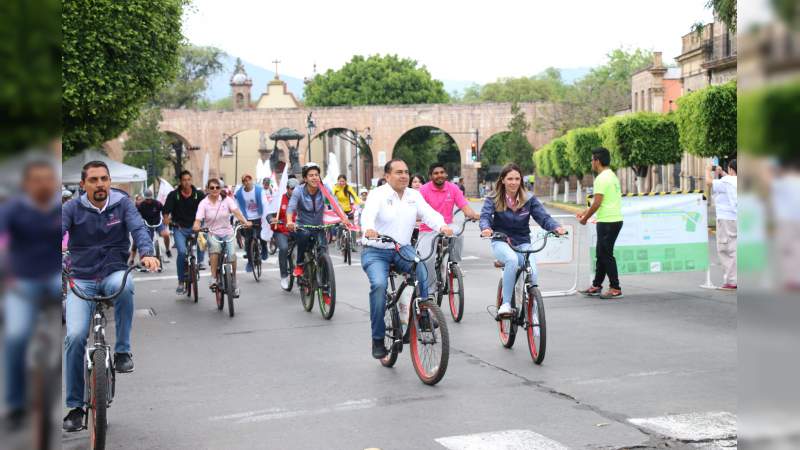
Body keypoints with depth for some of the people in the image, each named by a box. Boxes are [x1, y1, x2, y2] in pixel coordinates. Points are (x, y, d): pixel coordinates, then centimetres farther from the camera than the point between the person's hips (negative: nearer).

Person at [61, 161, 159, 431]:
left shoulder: (122, 203, 1)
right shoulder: (72, 209, 0)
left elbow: (138, 228, -12)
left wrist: (147, 253, -33)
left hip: (114, 274, 0)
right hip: (81, 281, 0)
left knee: (123, 285, -37)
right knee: (74, 336, -16)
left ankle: (123, 350, -18)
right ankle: (75, 406, -1)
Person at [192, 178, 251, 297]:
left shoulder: (227, 200, -2)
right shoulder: (203, 203, -3)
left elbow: (236, 212, -16)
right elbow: (198, 219, -13)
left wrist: (245, 222, -34)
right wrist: (196, 226, -37)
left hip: (227, 233, 1)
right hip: (212, 233, -1)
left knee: (231, 255, -19)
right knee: (215, 247, -35)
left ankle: (234, 283, 5)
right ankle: (213, 278, -26)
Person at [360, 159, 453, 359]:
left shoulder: (414, 196, 7)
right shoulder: (378, 195, -8)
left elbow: (429, 213, -7)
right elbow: (368, 214, -27)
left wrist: (442, 226, -29)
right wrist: (369, 229, -50)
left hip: (403, 249, 3)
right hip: (375, 252, -3)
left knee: (422, 272, -27)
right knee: (379, 284, -28)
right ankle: (378, 339, -15)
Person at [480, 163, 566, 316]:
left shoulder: (529, 199, 0)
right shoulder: (493, 200, -3)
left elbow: (543, 217, -8)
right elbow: (485, 216, -17)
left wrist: (556, 227, -29)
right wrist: (486, 228, -41)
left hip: (523, 243, 2)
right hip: (501, 242, -2)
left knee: (532, 271, -25)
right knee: (512, 260, -36)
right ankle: (505, 303, -28)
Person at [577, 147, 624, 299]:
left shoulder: (602, 178, -15)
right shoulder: (612, 176, 16)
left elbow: (597, 203, -19)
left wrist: (585, 218, -6)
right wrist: (586, 212, 23)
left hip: (607, 222, -10)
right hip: (615, 219, 10)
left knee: (606, 255, -5)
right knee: (602, 254, 15)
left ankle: (615, 289, -2)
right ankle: (596, 286, 21)